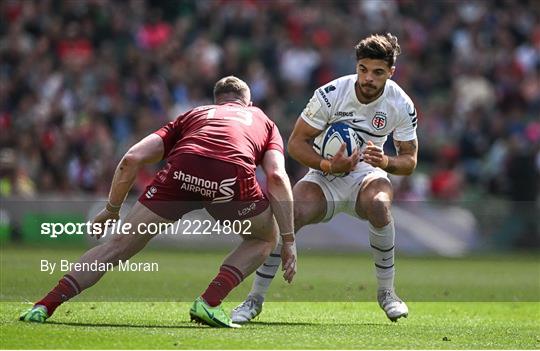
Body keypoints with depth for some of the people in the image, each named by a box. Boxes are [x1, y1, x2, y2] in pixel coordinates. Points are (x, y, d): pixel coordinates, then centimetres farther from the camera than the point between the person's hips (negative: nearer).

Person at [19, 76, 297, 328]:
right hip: (234, 174, -1)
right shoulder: (263, 120, 35)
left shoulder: (193, 114, 37)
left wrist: (112, 209, 35)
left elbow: (131, 159, 23)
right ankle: (209, 302, 9)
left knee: (119, 244, 14)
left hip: (181, 170, 1)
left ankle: (45, 305, 4)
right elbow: (277, 177, 14)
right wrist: (289, 240, 14)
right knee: (265, 238, 28)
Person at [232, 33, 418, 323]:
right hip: (325, 177, -1)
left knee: (378, 204, -36)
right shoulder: (330, 94, -18)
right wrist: (327, 165, -29)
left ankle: (386, 292, -16)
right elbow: (296, 142, -12)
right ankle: (255, 299, -11)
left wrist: (385, 162, -26)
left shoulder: (401, 105, -12)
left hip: (367, 173, 1)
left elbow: (409, 160, -3)